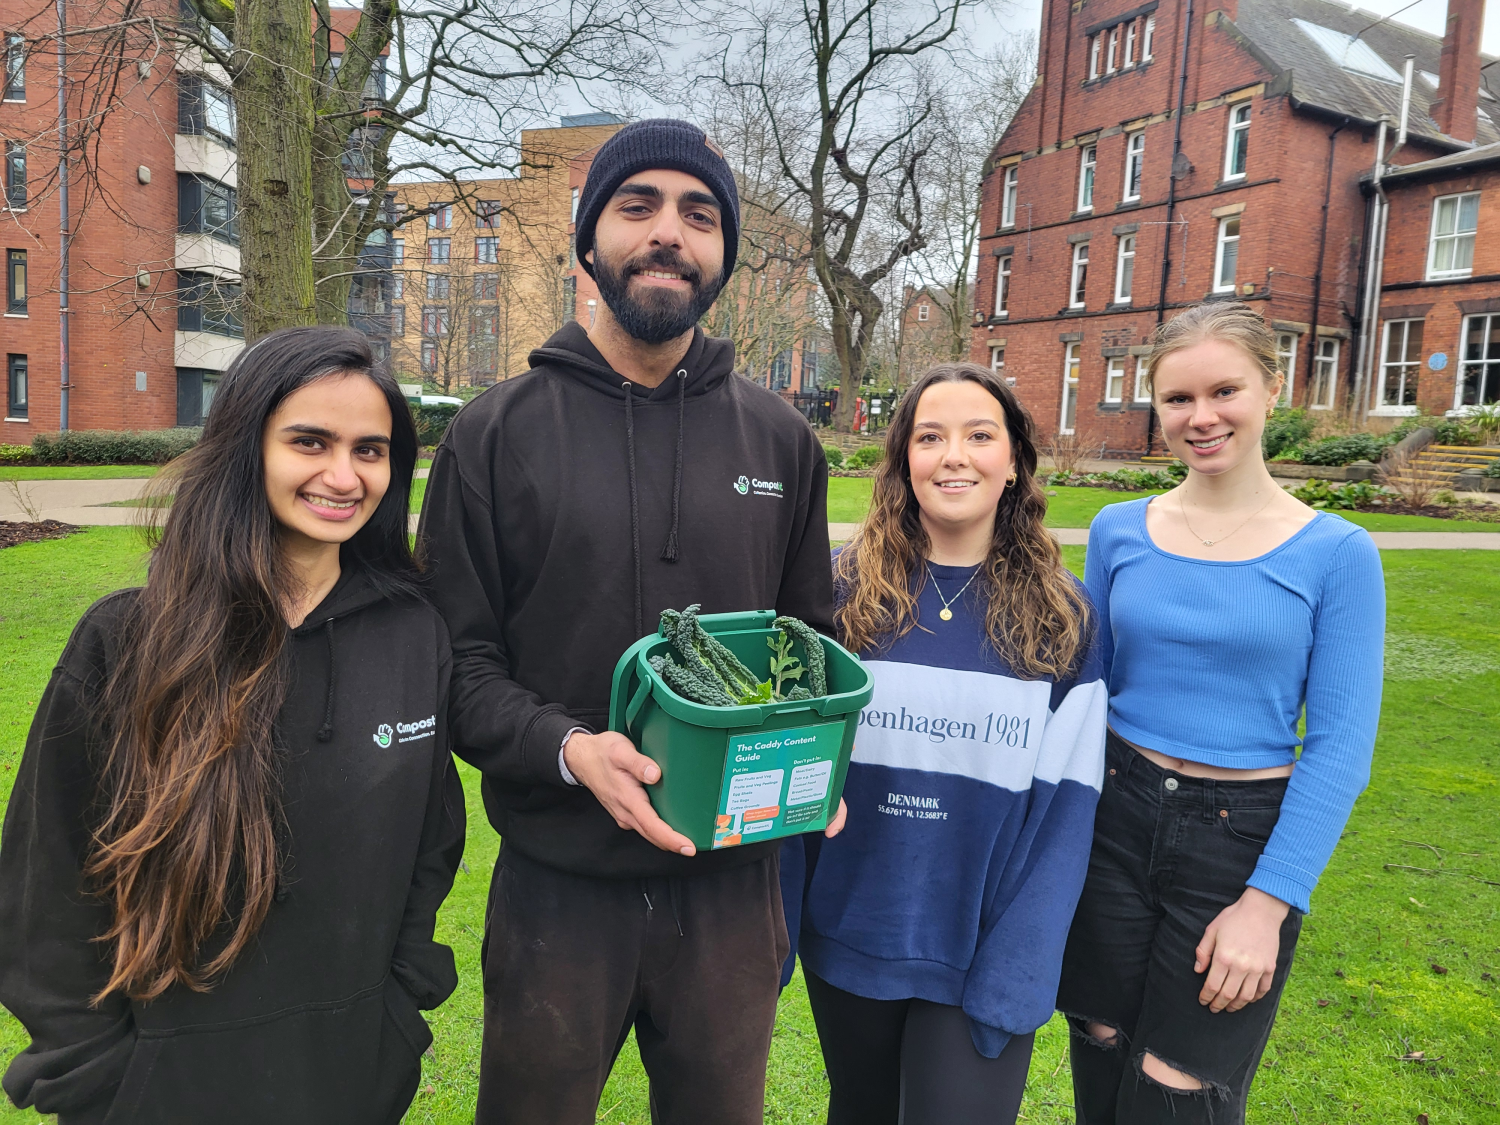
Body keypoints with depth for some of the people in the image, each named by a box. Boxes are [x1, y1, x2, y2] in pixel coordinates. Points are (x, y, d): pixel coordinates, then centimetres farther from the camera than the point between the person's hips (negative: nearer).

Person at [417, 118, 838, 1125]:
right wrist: (569, 749, -21)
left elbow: (812, 637, 10)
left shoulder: (782, 439, 4)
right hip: (557, 882, -1)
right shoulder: (499, 431, -4)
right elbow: (454, 657, -5)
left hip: (733, 882, 2)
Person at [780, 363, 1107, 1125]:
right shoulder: (847, 590, -6)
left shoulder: (1060, 617, -6)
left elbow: (1064, 811, -7)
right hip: (849, 940, 1)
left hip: (977, 954, -1)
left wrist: (1012, 980, -12)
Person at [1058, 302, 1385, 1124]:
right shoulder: (1118, 531, 1)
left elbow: (1340, 747, -8)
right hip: (1113, 818, 3)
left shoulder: (1335, 554, -8)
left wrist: (1267, 903, -12)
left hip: (1242, 840, -2)